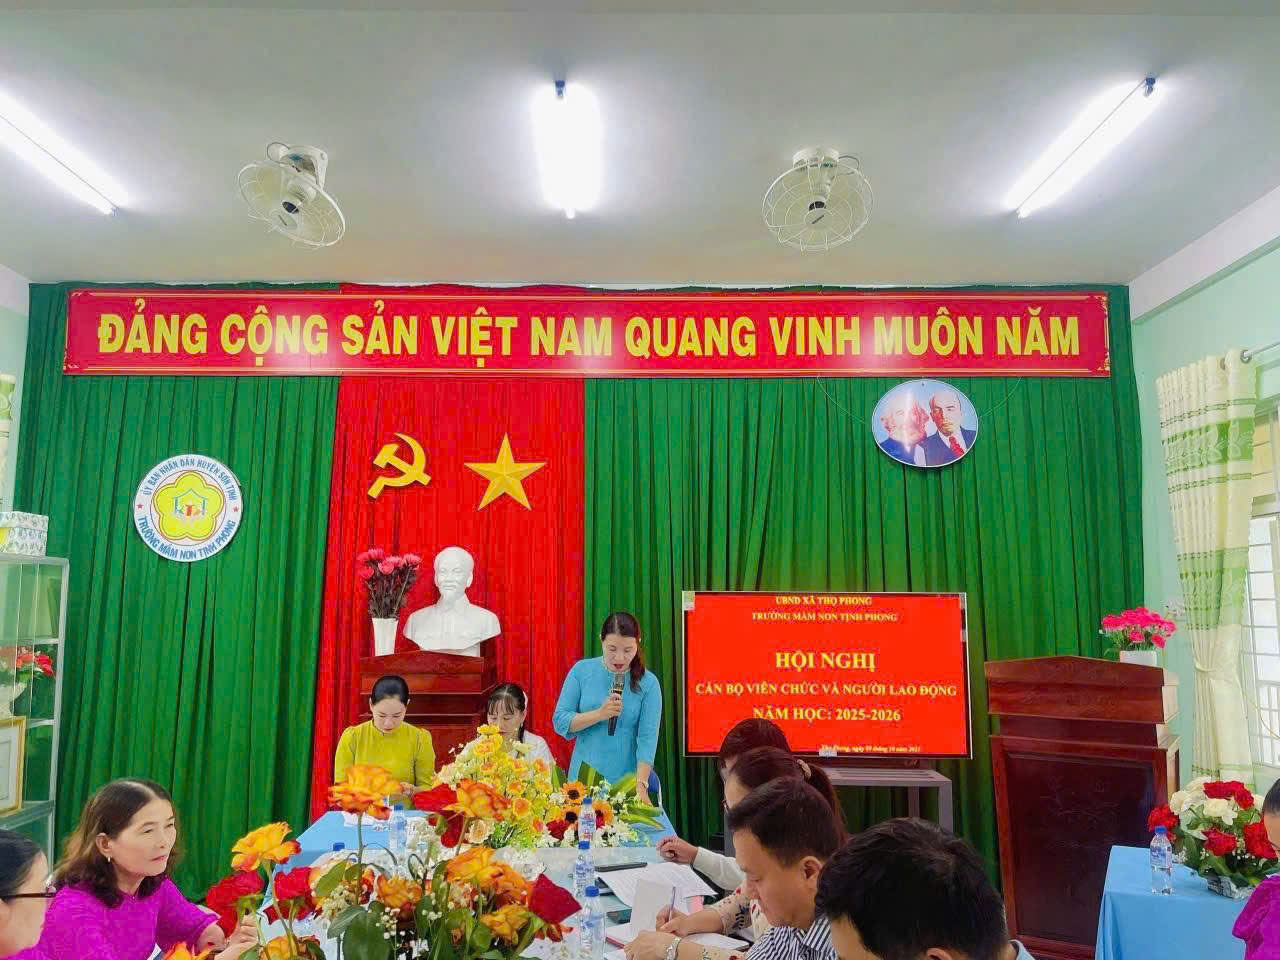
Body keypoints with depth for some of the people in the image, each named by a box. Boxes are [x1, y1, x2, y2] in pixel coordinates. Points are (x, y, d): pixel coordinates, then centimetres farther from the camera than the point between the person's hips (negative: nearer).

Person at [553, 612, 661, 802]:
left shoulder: (648, 683, -7)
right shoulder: (581, 671, -3)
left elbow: (648, 738, -12)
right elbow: (560, 722, -5)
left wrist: (641, 786, -23)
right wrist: (600, 714, -19)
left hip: (626, 780, -1)